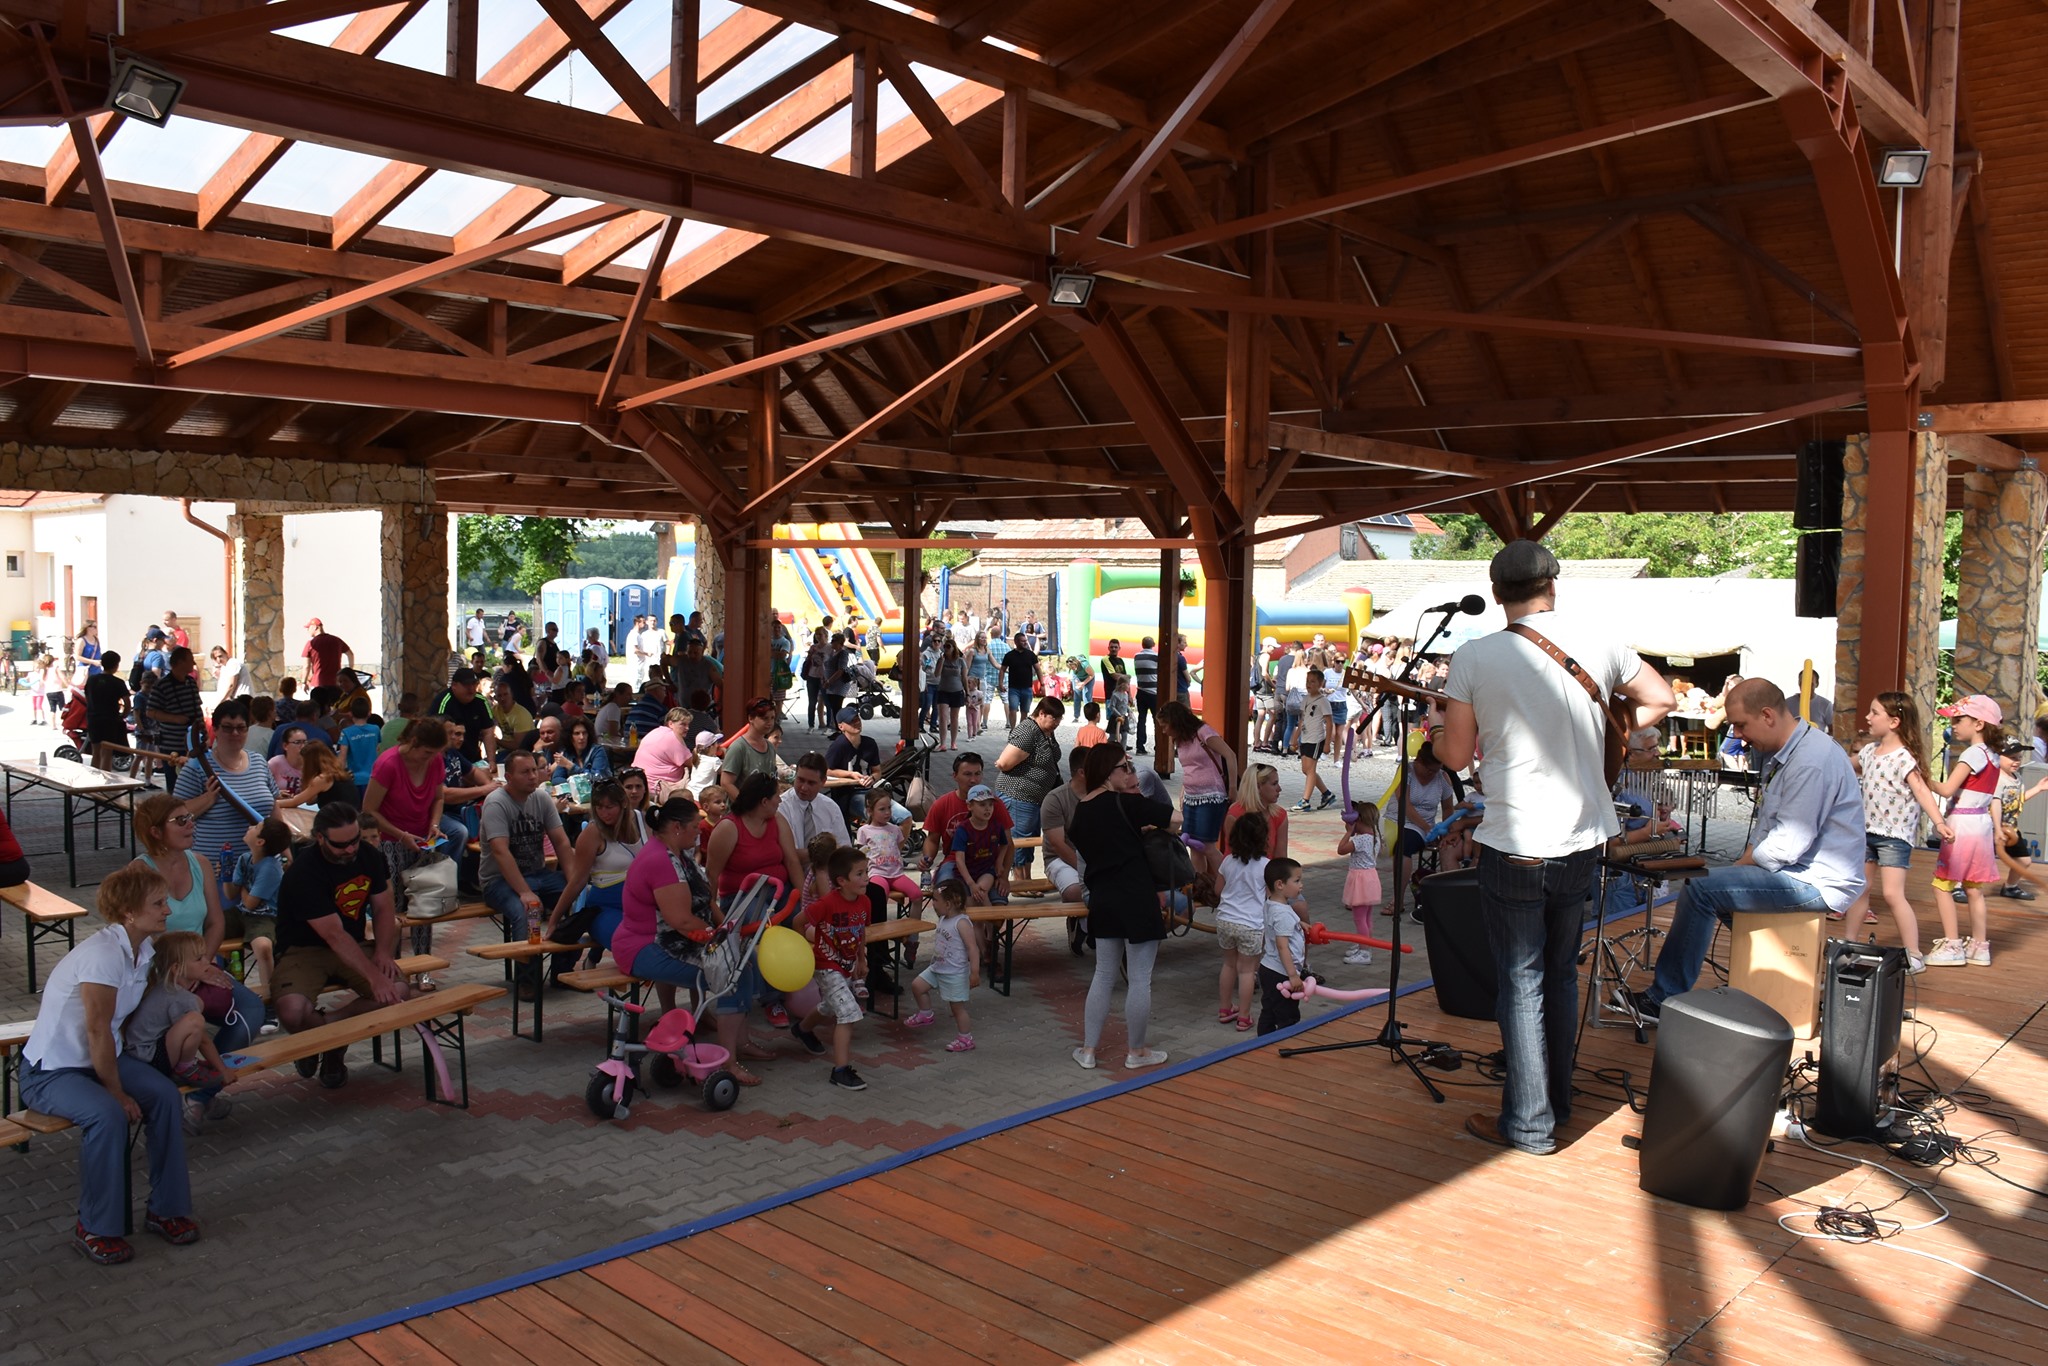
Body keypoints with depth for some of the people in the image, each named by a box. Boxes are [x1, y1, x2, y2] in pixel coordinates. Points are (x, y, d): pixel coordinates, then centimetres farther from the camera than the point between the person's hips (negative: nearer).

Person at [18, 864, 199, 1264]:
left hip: (101, 1058, 8)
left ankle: (166, 1208, -1)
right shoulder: (103, 955, -27)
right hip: (50, 1070, -8)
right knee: (107, 1114, -31)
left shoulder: (144, 951, 1)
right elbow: (98, 1032, -24)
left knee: (165, 1094, -14)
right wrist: (117, 1092, -17)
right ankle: (94, 1229, -13)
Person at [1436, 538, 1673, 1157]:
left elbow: (1457, 755, -6)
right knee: (1561, 974, 19)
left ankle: (1529, 1124, 11)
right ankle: (1556, 1100, 32)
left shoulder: (1474, 656, -11)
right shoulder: (1599, 643, -1)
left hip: (1513, 846, -4)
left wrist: (1432, 740, 15)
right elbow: (1662, 699, 11)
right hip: (1582, 839, 4)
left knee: (1522, 983, 5)